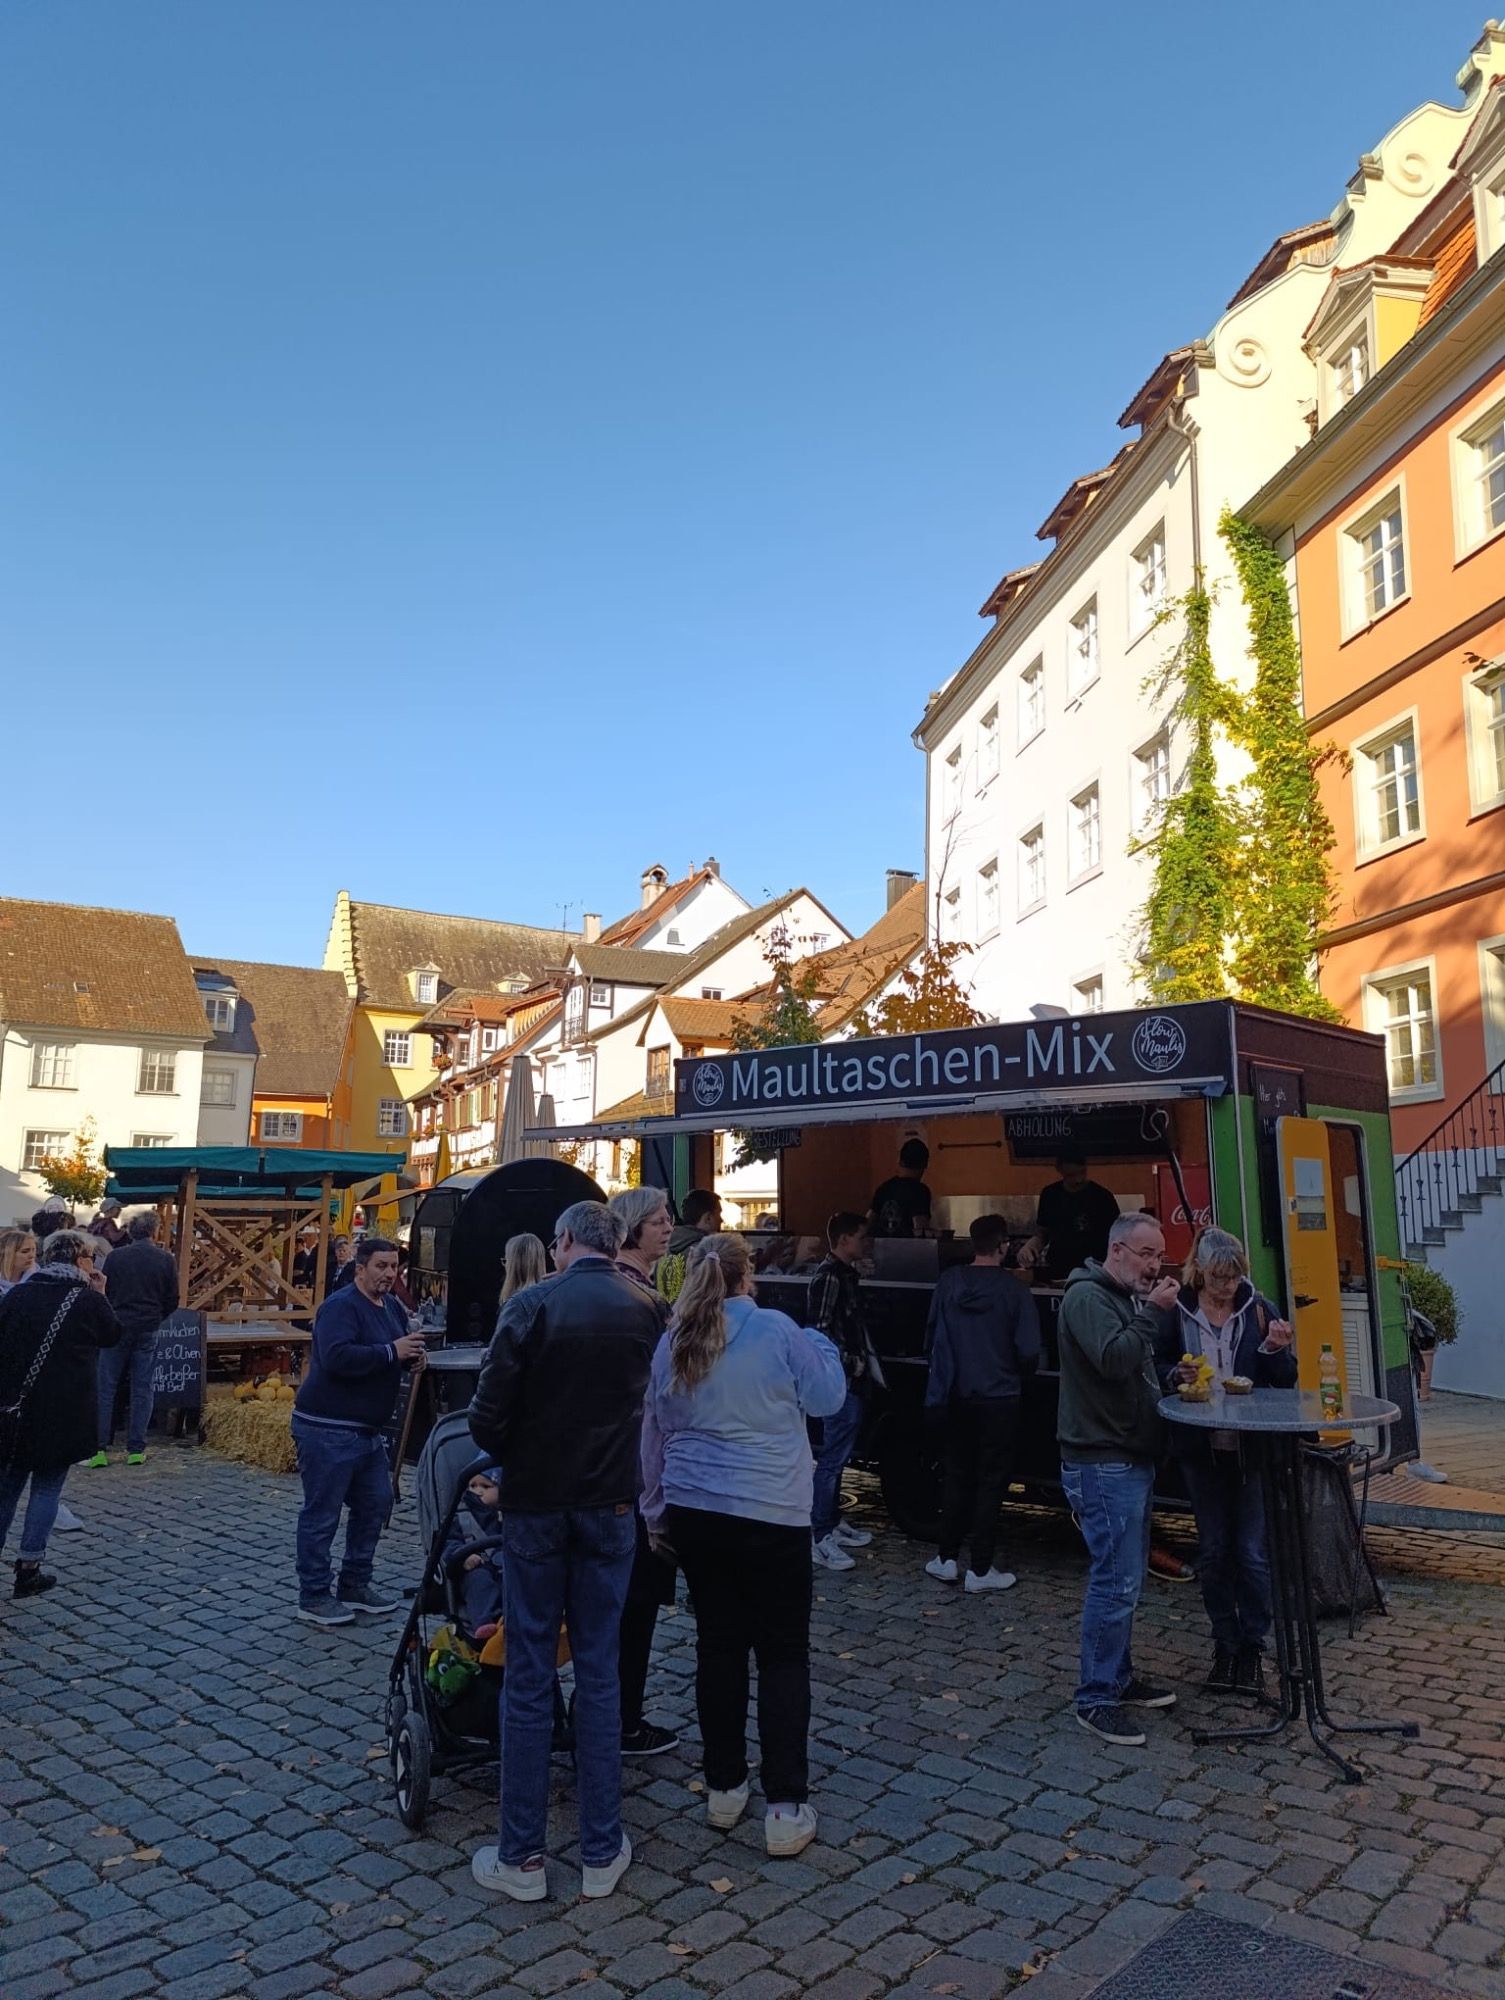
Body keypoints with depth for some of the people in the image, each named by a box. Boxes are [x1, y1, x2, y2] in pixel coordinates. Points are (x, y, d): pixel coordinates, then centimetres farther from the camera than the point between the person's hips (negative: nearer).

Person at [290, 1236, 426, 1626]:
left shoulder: (392, 1306, 11)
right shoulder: (341, 1306, -17)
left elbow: (396, 1352, 22)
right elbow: (337, 1358, -31)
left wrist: (412, 1356, -1)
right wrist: (391, 1352, -29)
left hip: (367, 1429, 9)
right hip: (327, 1428, -9)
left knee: (375, 1504, 14)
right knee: (321, 1514, 0)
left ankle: (355, 1586, 28)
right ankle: (313, 1598, 12)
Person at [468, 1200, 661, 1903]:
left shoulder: (532, 1304, -12)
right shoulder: (645, 1309, -3)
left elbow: (487, 1415, -12)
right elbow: (649, 1403, 3)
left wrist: (512, 1461, 5)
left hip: (535, 1503, -2)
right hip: (611, 1505, 2)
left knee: (528, 1675, 9)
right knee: (599, 1672, 12)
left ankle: (521, 1857, 19)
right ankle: (602, 1852, 21)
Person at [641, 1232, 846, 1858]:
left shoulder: (671, 1343, 3)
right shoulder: (777, 1330, -11)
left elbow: (653, 1432, 11)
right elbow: (827, 1398, 0)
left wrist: (656, 1510, 22)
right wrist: (820, 1345, 18)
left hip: (693, 1512, 4)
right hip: (771, 1513, -4)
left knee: (718, 1645, 14)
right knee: (783, 1654, 5)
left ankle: (724, 1788, 23)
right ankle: (785, 1807, 7)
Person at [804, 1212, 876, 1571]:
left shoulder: (847, 1273, 14)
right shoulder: (828, 1276, -16)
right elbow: (819, 1330, -21)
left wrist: (866, 1363, 15)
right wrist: (852, 1363, -16)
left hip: (852, 1382, 10)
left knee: (837, 1456, 18)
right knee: (832, 1459, -5)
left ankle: (833, 1522, 28)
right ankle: (819, 1537, 0)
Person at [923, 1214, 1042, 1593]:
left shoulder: (948, 1283, -5)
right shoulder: (1013, 1290, -14)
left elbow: (931, 1336, 2)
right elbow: (1029, 1351, -13)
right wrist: (1016, 1375, 9)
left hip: (955, 1397, 3)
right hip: (999, 1399, -3)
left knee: (957, 1476, 17)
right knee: (990, 1483, 7)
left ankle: (946, 1559, 22)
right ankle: (980, 1569, 11)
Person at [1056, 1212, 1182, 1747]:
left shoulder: (1127, 1298, 17)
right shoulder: (1087, 1296, -14)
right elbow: (1112, 1360, -27)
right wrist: (1153, 1313, -21)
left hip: (1131, 1458, 10)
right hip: (1102, 1462, -10)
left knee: (1125, 1575, 16)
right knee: (1116, 1580, -8)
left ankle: (1119, 1677, 28)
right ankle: (1096, 1699, 3)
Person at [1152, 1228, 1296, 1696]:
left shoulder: (1260, 1310, -4)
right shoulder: (1175, 1313, -4)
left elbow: (1286, 1381, 0)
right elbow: (1159, 1367, 6)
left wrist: (1275, 1349, -19)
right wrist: (1176, 1375, -15)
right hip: (1201, 1448, 1)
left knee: (1253, 1551, 3)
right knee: (1213, 1551, 11)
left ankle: (1253, 1649, 19)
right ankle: (1225, 1646, 26)